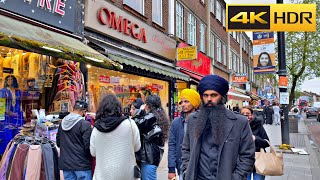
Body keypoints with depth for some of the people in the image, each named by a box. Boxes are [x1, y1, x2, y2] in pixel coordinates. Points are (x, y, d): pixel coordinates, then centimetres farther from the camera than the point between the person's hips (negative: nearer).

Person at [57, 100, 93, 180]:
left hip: (65, 164, 6)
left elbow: (58, 143, 14)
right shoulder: (85, 124, -17)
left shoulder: (62, 123, 5)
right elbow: (88, 146, -17)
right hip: (82, 164, -6)